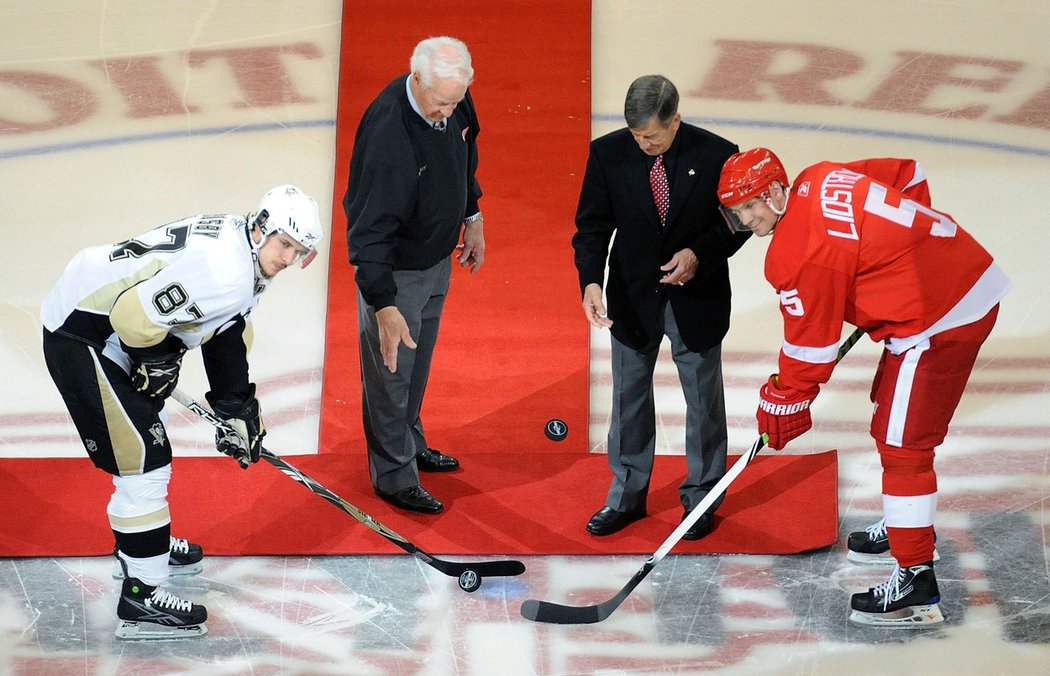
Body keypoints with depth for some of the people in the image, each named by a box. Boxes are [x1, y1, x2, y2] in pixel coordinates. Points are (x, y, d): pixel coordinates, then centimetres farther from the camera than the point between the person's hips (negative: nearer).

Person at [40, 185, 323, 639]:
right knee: (144, 458, -9)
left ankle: (142, 544, 46)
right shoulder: (223, 270, -28)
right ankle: (141, 600, -2)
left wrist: (237, 410, 10)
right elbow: (135, 315, -30)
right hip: (81, 334, -11)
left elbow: (228, 337, 13)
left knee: (147, 433, 27)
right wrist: (157, 363, -11)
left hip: (112, 324, 11)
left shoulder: (242, 252, 5)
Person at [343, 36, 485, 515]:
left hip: (437, 257, 8)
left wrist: (472, 217, 18)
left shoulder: (454, 101, -12)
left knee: (418, 362, 25)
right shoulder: (387, 134, -35)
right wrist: (383, 305, -34)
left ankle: (410, 444, 46)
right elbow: (370, 229, -33)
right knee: (390, 372, 7)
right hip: (393, 268, -8)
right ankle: (394, 476, 24)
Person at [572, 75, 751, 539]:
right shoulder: (607, 153, -12)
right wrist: (591, 281, -23)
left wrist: (699, 253, -22)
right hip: (632, 297, 2)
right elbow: (592, 225, -8)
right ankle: (626, 495, 30)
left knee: (703, 400, 12)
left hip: (697, 299, -1)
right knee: (628, 398, 14)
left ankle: (701, 496, 30)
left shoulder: (716, 154, -16)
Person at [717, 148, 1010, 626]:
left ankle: (916, 581, -3)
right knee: (893, 411, 24)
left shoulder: (799, 252, -18)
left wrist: (781, 407, 2)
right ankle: (908, 523, 41)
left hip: (938, 321, -10)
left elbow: (810, 346, -12)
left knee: (902, 442, -6)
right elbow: (910, 175, 19)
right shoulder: (821, 179, 6)